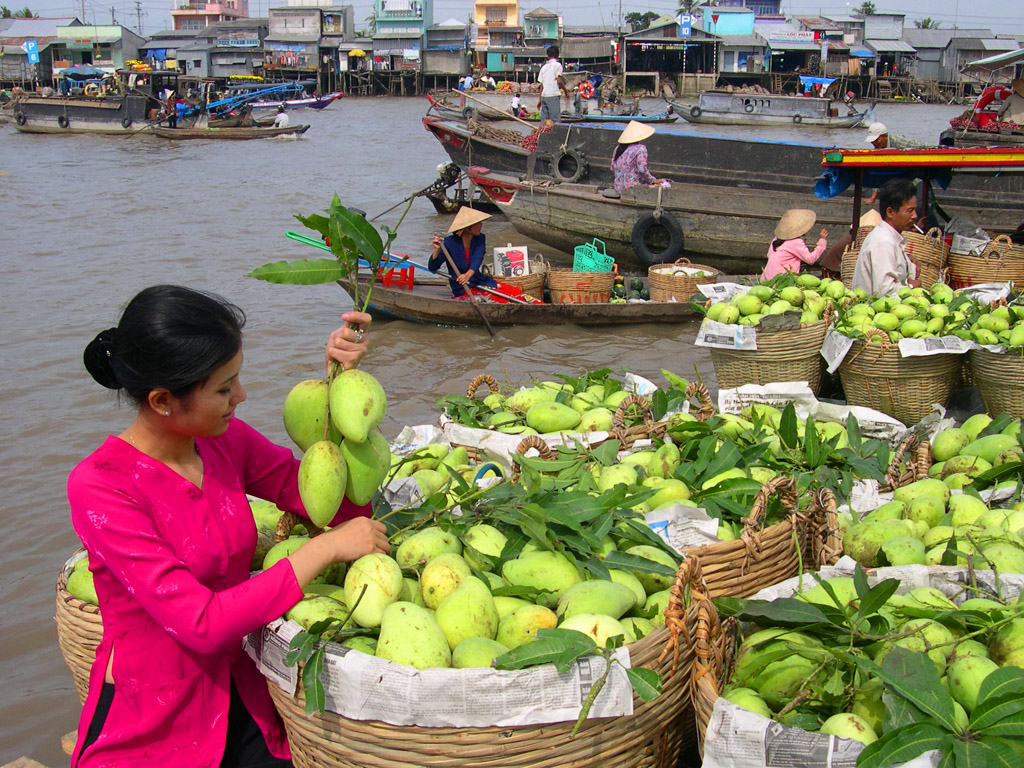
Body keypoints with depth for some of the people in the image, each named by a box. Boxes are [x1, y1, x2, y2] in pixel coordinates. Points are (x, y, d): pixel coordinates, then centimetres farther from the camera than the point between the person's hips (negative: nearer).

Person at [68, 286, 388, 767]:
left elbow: (338, 504, 0)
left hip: (239, 703, 4)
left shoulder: (226, 441, 0)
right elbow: (202, 624, -24)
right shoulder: (99, 487, -19)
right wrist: (326, 548, -22)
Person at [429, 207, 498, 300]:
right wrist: (437, 250, -37)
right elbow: (433, 268, -16)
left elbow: (477, 259, -21)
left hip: (478, 281, 5)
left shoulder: (480, 239, -1)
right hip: (462, 288, -5)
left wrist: (468, 274, -43)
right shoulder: (450, 242, -13)